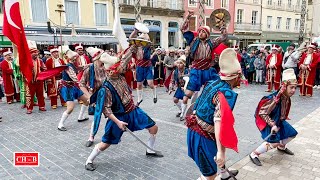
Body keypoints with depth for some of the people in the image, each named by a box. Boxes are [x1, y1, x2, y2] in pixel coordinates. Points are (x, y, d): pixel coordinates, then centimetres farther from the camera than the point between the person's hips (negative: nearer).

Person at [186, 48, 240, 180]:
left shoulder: (213, 82, 1)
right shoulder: (227, 94, -24)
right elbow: (219, 122, -36)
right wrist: (219, 152, -38)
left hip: (195, 128, 10)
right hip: (202, 135, -10)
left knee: (223, 142, 33)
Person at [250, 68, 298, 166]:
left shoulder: (287, 97, -6)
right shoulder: (275, 98, -32)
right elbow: (262, 113, -29)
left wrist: (280, 122, 12)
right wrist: (272, 125, -28)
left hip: (279, 121, 9)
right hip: (267, 121, -9)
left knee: (292, 133, 17)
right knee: (274, 142, -22)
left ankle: (281, 146, 45)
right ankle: (254, 154, -7)